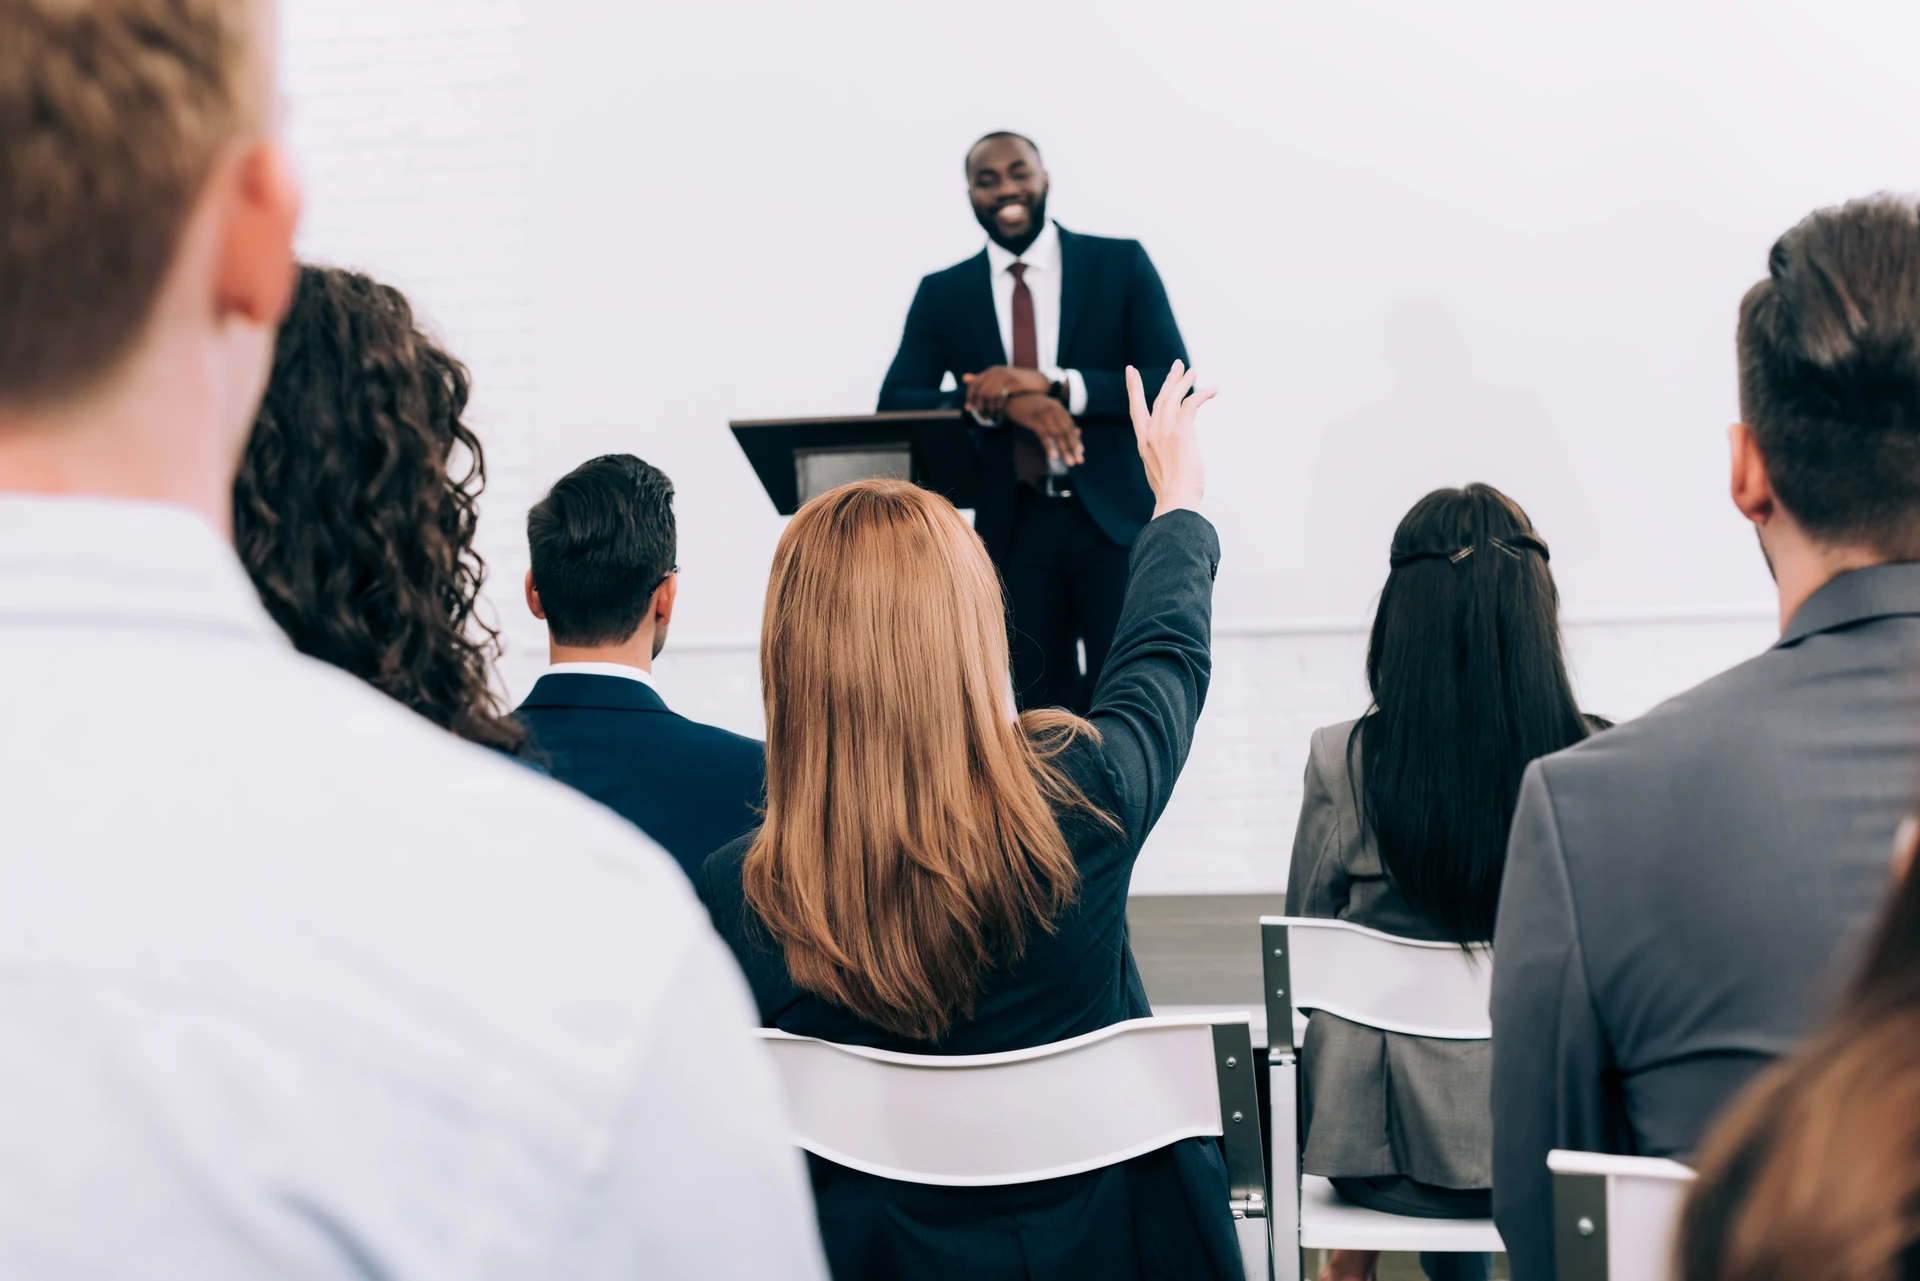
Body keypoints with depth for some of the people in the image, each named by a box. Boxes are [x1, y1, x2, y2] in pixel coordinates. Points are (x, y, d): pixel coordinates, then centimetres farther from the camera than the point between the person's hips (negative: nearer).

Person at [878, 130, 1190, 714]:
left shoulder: (1121, 264, 2)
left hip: (1118, 518, -2)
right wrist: (1000, 402, -21)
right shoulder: (943, 294, 7)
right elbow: (894, 406, -3)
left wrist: (1053, 384, -21)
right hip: (1015, 529, 2)